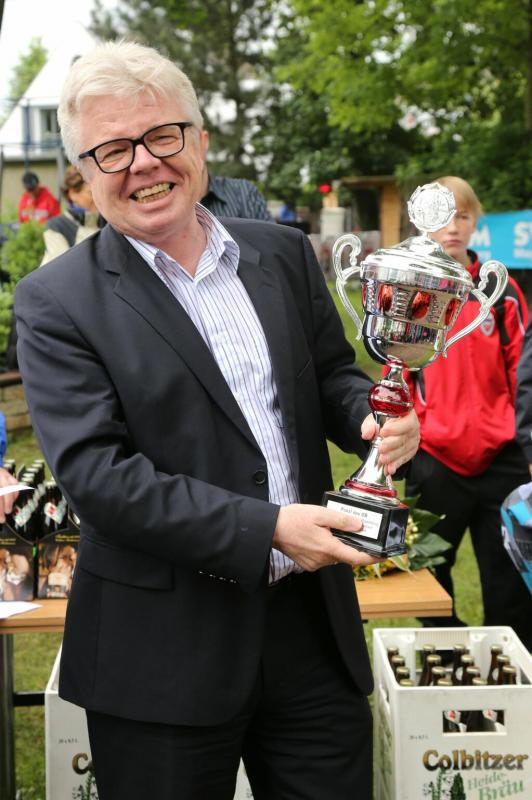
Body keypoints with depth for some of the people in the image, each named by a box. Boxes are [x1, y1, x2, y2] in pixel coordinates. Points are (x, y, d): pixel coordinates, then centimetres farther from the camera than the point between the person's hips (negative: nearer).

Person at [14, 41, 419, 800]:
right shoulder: (56, 301, -8)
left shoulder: (283, 254, 7)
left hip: (312, 620, 4)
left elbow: (332, 376, 15)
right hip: (164, 648, -4)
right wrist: (267, 530, -22)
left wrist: (377, 419, -10)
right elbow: (93, 474, -15)